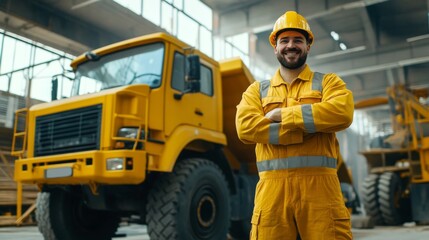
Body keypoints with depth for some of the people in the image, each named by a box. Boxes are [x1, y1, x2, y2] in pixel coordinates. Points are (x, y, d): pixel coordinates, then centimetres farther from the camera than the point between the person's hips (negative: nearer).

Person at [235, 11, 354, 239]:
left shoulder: (328, 82, 13)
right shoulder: (257, 90, 16)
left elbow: (341, 112, -9)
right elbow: (246, 127, -4)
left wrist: (282, 114, -7)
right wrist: (309, 127, -8)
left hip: (319, 184, -1)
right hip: (272, 187, 1)